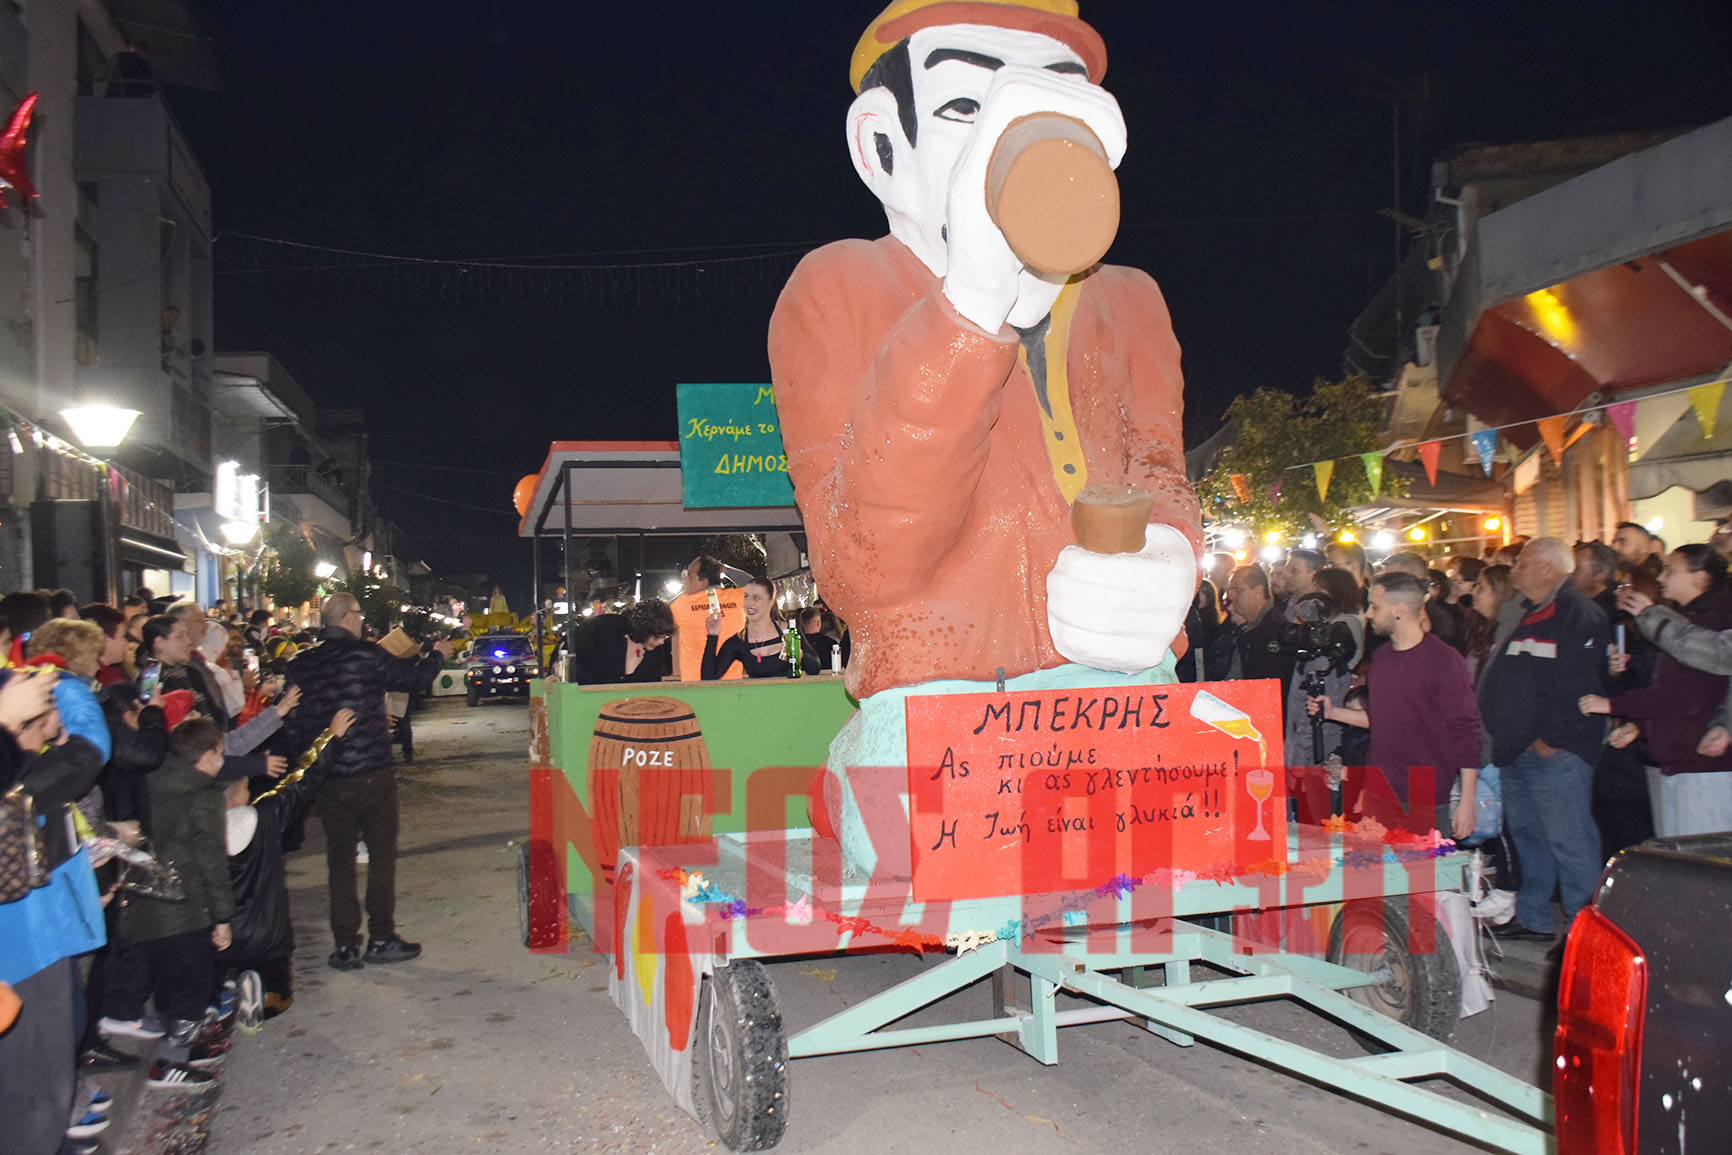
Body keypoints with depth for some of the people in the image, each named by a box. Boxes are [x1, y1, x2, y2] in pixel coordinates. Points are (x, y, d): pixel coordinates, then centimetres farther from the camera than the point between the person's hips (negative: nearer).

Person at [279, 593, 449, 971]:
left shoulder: (300, 665, 0)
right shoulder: (367, 656, -11)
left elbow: (290, 724, 1)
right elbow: (415, 678, 2)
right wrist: (437, 655, 22)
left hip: (327, 779, 4)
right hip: (373, 773, -3)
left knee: (340, 859, 12)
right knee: (382, 854, 10)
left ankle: (345, 946, 15)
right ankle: (381, 938, 13)